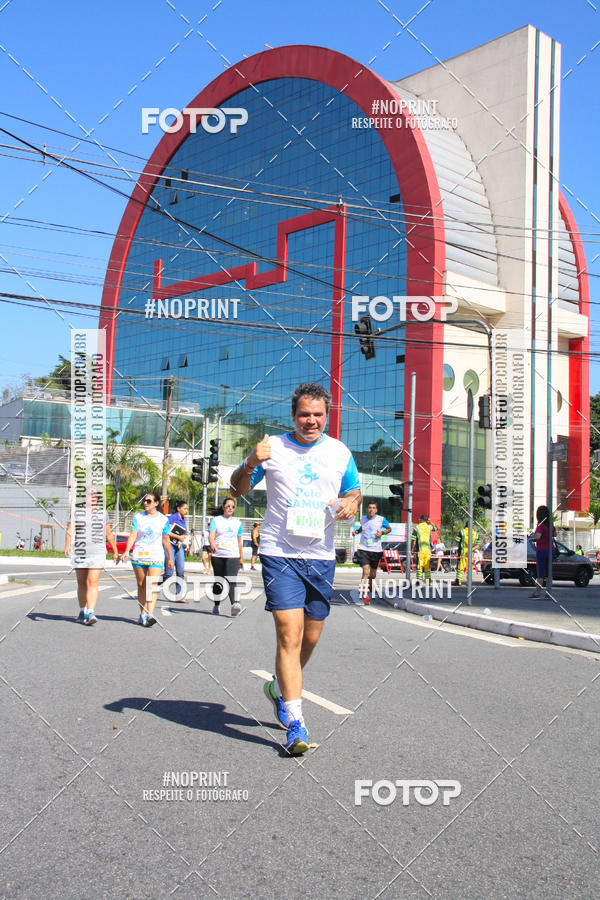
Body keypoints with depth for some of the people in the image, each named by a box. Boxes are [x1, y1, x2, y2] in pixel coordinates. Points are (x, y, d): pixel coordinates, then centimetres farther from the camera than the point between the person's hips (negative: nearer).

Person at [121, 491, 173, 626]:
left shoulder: (163, 519, 4)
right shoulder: (138, 517, 6)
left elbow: (166, 540, 10)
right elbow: (132, 535, -1)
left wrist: (170, 558, 13)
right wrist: (127, 551, -16)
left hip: (156, 556, -2)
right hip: (139, 556, 2)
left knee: (153, 585, -15)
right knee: (141, 585, 8)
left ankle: (150, 614, -23)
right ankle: (142, 614, 18)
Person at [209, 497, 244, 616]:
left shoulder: (237, 522, 13)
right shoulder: (216, 520, 6)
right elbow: (211, 535, -8)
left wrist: (241, 558, 19)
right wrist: (212, 544, -29)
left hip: (233, 556, 0)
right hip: (218, 555, 0)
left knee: (231, 580, -18)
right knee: (218, 581, 9)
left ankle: (234, 604, -32)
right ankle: (217, 605, 25)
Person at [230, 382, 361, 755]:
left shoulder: (340, 452, 9)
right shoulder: (273, 447, 1)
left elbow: (354, 491, 19)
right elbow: (239, 489, 7)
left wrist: (351, 503, -4)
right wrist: (250, 464, -14)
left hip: (321, 557, 4)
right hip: (280, 554, -3)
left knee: (311, 636, 11)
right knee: (289, 633, -13)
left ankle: (280, 687, 39)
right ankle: (295, 722, -7)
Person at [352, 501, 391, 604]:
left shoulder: (381, 519, -5)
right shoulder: (362, 518, 3)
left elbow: (389, 528, 10)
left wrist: (382, 532, -9)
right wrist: (357, 531, 5)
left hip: (376, 550, 0)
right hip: (363, 549, 0)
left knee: (372, 574, 12)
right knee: (366, 572, -16)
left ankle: (369, 583, 48)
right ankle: (365, 595, -14)